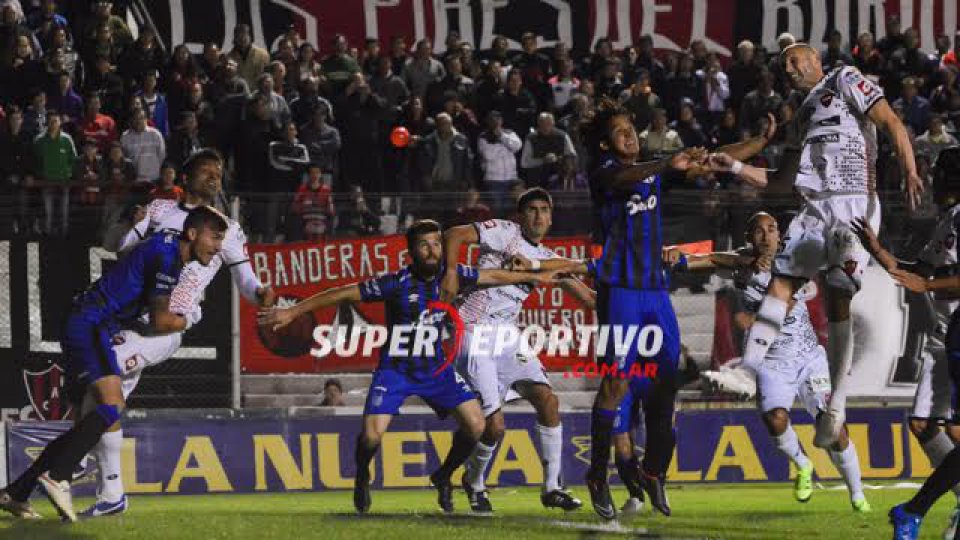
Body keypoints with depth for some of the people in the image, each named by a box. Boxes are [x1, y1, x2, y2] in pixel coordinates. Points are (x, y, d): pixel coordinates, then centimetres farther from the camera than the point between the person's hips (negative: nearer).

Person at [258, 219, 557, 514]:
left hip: (436, 367, 4)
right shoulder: (397, 282, -20)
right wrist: (292, 312, -19)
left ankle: (443, 477, 19)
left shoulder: (449, 275, -6)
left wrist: (534, 277, 20)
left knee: (475, 426, -9)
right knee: (371, 436, -19)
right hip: (395, 368, -4)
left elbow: (491, 276, 10)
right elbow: (344, 293, -18)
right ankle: (362, 478, 17)